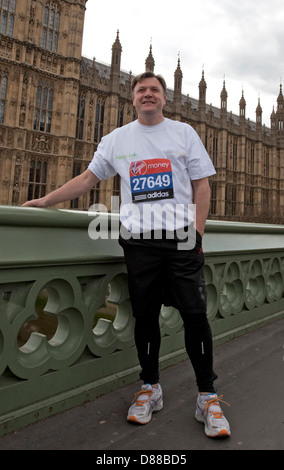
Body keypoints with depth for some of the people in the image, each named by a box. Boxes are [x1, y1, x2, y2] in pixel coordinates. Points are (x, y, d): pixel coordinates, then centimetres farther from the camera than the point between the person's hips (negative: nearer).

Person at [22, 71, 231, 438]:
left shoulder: (184, 133, 12)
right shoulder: (116, 139, 15)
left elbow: (201, 185, 7)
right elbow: (87, 178, 15)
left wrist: (197, 231, -3)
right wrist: (45, 201, 8)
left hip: (181, 238, -1)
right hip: (138, 241, 1)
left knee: (195, 315, -2)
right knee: (145, 317, 7)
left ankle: (207, 397, 13)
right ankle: (150, 389, 25)